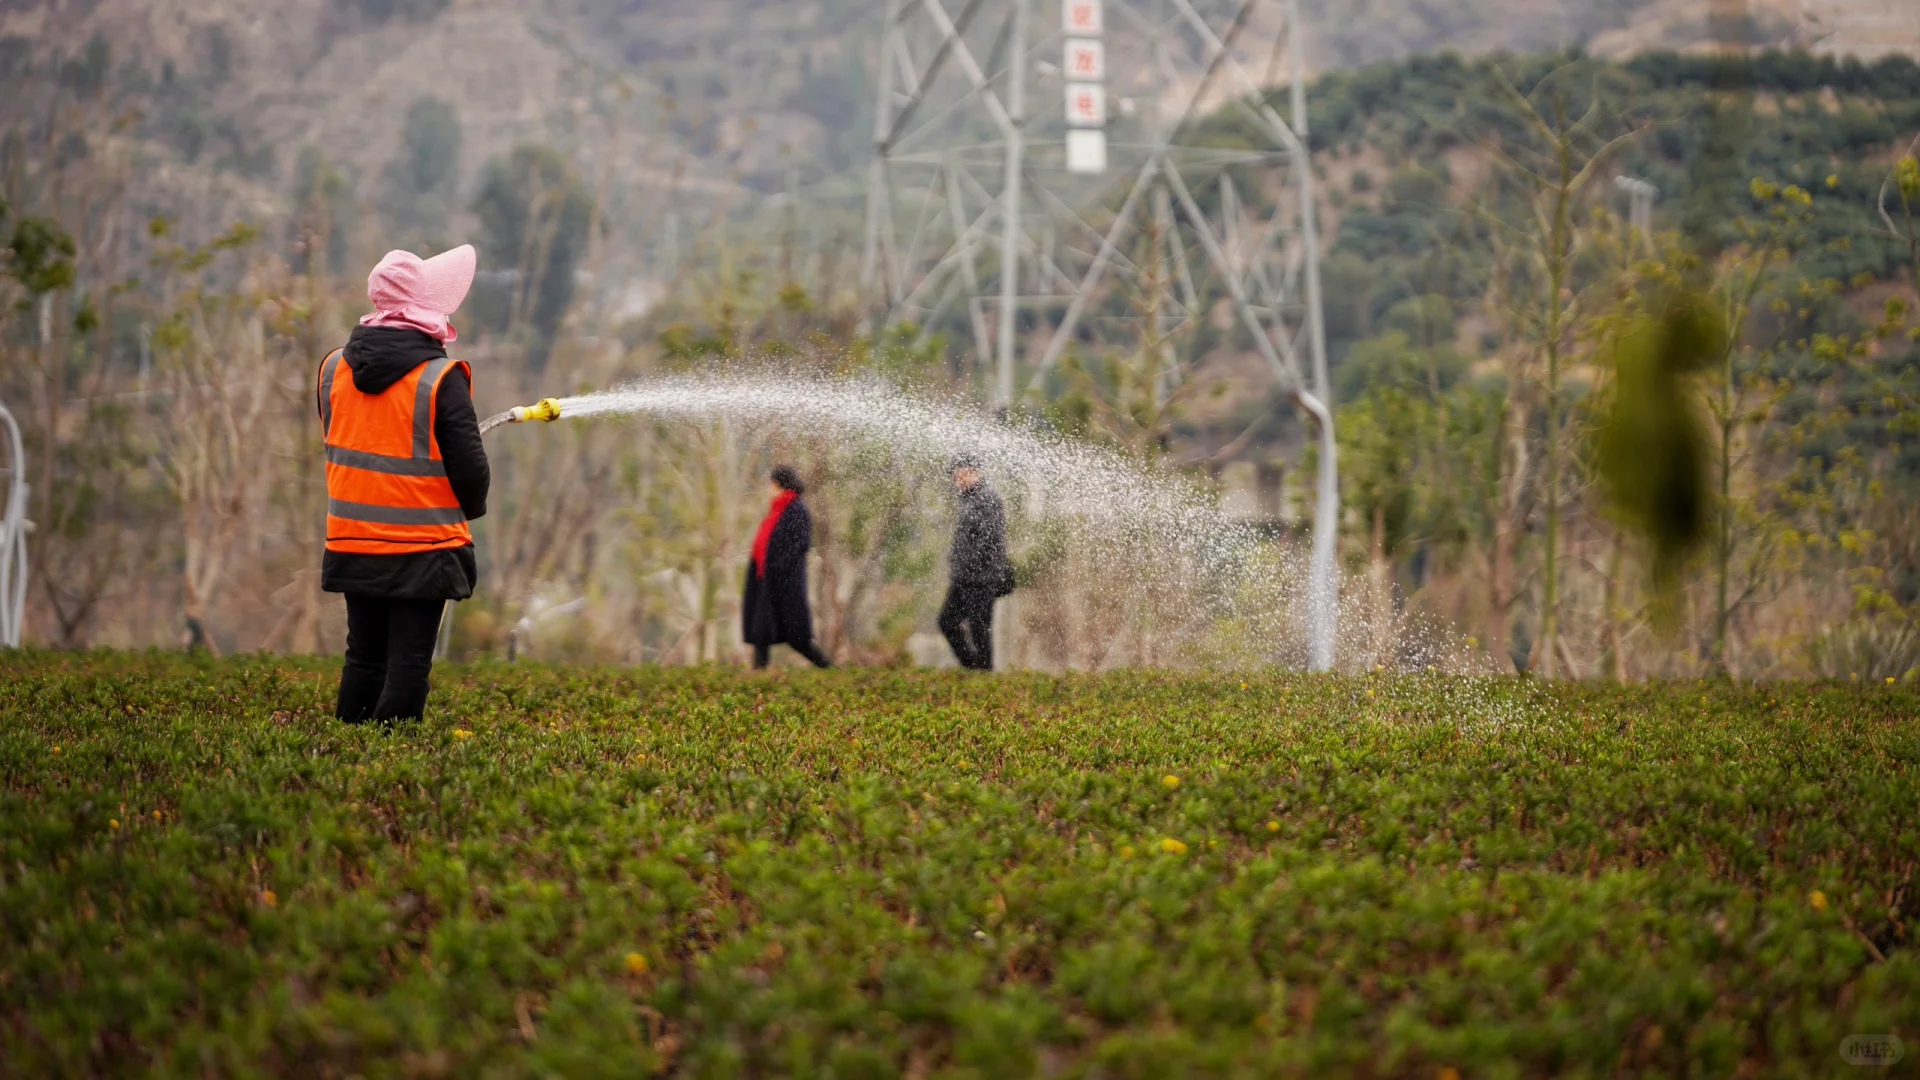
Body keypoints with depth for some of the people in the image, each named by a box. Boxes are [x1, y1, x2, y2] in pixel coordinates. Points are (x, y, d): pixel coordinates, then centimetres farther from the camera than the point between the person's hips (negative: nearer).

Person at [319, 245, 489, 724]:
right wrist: (472, 507, 10)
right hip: (422, 548, -5)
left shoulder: (334, 367, 3)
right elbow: (468, 465, -11)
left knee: (364, 658, 16)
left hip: (352, 542, 6)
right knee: (409, 663, 1)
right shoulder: (440, 379, -14)